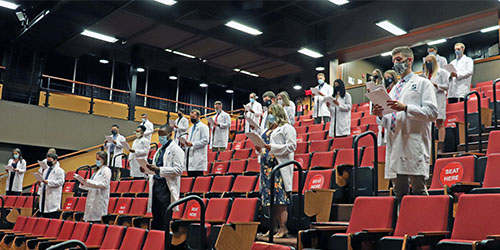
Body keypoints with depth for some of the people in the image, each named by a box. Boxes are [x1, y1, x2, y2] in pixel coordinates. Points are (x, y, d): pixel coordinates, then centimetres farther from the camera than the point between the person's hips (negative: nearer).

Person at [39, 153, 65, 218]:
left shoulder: (59, 170, -3)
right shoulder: (46, 170, 22)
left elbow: (60, 182, -14)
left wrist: (48, 182, -19)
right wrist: (40, 183, 6)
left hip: (53, 198, -8)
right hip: (44, 196, 8)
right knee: (44, 217, 9)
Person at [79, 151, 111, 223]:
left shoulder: (106, 170, -5)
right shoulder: (97, 171, 22)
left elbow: (104, 184, -16)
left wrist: (89, 182, -18)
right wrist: (84, 184, 5)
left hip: (100, 200, -8)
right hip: (93, 199, 8)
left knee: (97, 220, -11)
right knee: (90, 220, 3)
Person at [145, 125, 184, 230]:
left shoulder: (176, 150, -5)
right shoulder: (160, 150, 20)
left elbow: (179, 170, -15)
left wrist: (158, 169, -20)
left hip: (167, 187, -8)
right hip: (156, 185, 8)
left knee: (165, 220, -8)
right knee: (156, 218, 9)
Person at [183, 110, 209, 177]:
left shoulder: (203, 127, -3)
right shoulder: (191, 128, 23)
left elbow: (205, 141, -13)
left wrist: (192, 144, -18)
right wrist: (185, 143, 6)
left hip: (198, 157, -8)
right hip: (190, 155, 8)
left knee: (198, 178, -10)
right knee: (190, 176, 6)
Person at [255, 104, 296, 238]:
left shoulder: (287, 128, -1)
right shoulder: (267, 130, 23)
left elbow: (292, 146, -10)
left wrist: (273, 148, -17)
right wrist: (260, 149, 8)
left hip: (279, 166, -7)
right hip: (267, 166, 8)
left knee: (279, 196, -12)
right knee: (270, 198, 4)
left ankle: (283, 227, -8)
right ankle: (274, 227, 7)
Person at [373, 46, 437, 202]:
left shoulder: (423, 84, 8)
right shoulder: (394, 89, 26)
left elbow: (432, 113, -6)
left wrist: (406, 108, -15)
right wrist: (380, 115, 2)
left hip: (415, 145, -6)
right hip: (395, 146, 6)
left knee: (418, 190, -8)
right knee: (399, 192, 5)